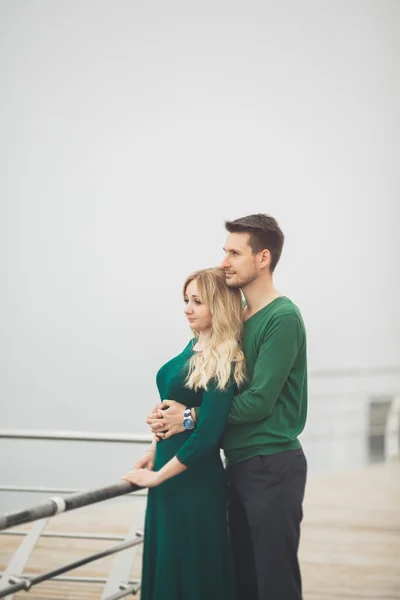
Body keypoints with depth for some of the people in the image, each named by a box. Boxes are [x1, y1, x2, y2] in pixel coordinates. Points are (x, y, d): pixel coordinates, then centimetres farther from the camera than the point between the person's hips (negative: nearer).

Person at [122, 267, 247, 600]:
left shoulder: (223, 363, -18)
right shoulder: (195, 346, 8)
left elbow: (207, 434, -21)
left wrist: (157, 476, -14)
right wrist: (155, 452, 14)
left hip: (196, 481, -8)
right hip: (169, 468, 9)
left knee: (192, 572, 1)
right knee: (163, 560, 15)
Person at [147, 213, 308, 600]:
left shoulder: (283, 318, -13)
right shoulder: (238, 317, 12)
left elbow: (259, 401, -18)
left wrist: (190, 418, -12)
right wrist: (169, 417, -5)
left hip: (273, 466, -8)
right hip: (240, 464, 8)